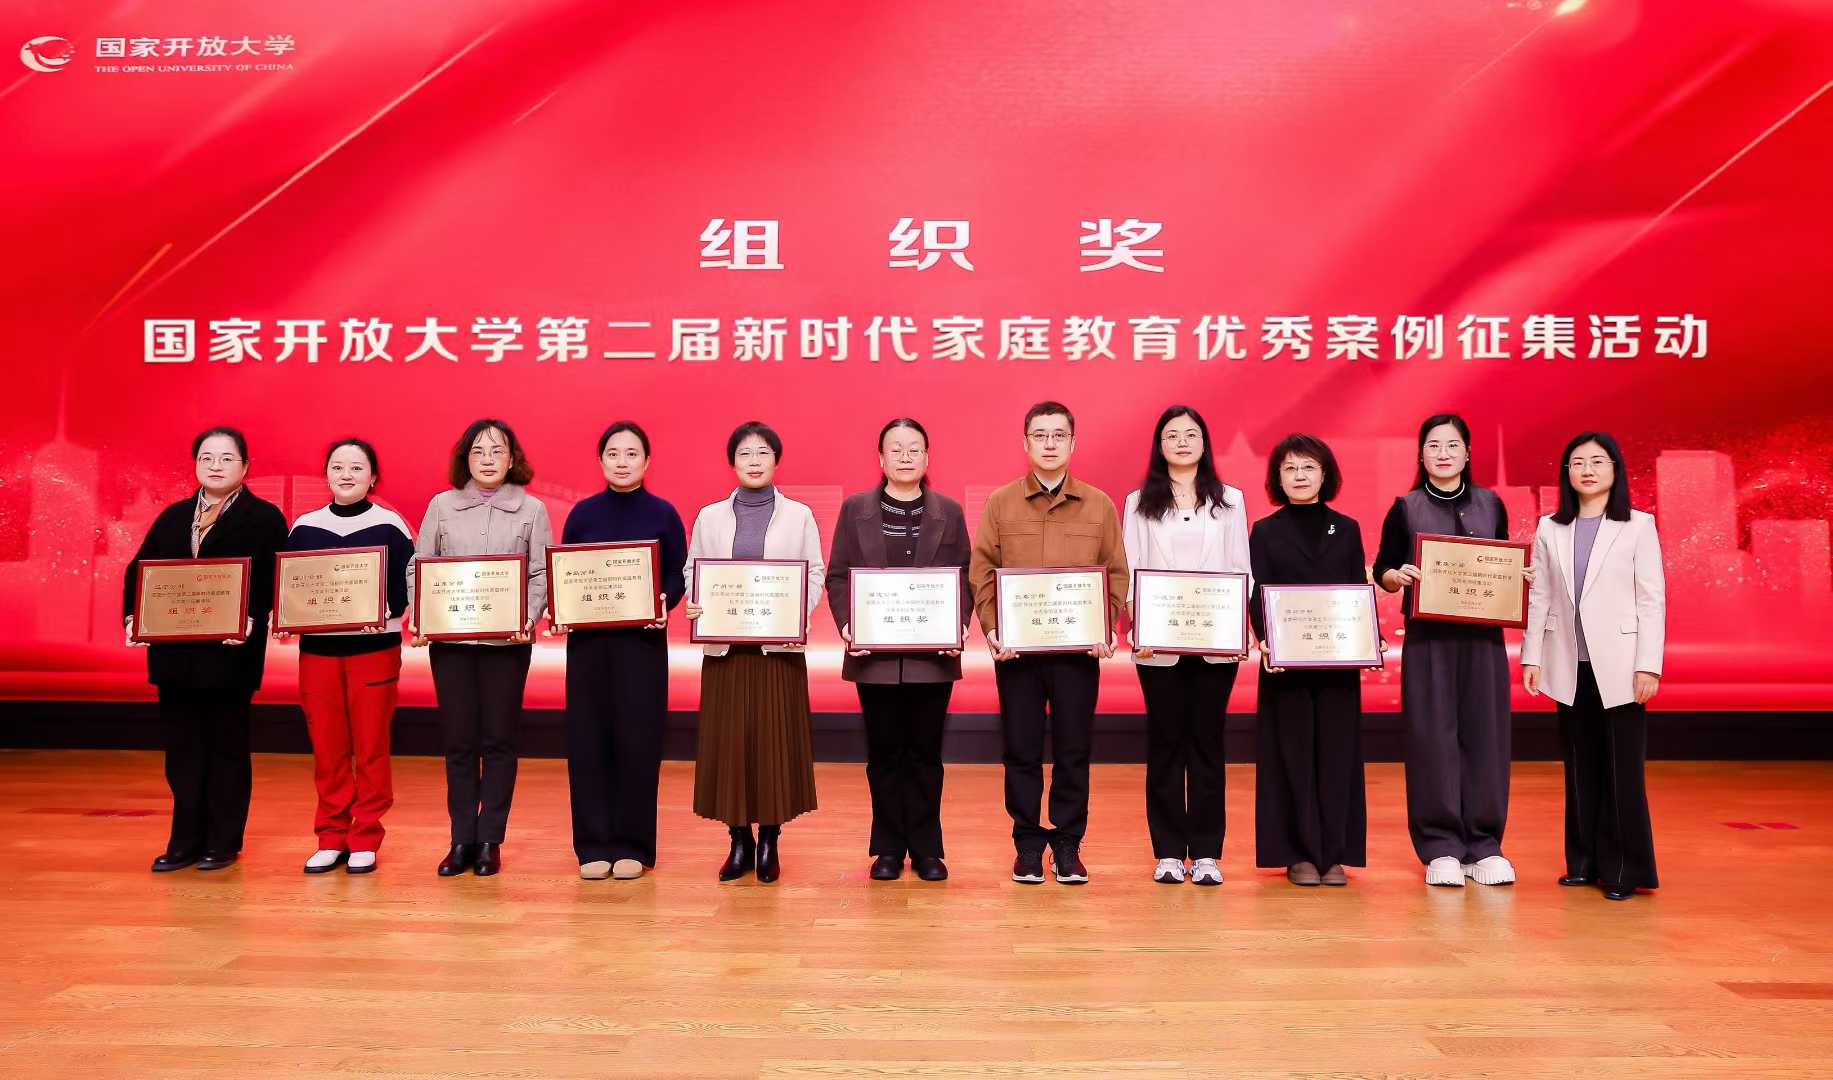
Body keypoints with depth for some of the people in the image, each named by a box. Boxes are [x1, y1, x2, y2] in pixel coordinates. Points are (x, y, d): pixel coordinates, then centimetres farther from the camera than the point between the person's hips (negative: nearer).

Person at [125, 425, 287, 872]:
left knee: (227, 746, 5)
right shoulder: (173, 516, 15)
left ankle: (223, 843, 15)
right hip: (174, 651, 5)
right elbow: (139, 569, 11)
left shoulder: (265, 518, -2)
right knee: (182, 747, 10)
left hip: (231, 652, -5)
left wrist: (253, 621, -26)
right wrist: (134, 615, -5)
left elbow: (274, 581, -11)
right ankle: (185, 842, 19)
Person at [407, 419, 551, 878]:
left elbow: (541, 574, 1)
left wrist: (528, 619, -14)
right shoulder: (441, 505, 7)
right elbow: (418, 567, 7)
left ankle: (490, 841, 14)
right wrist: (418, 617, -8)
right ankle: (462, 840, 16)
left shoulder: (532, 509, 4)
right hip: (449, 639, 1)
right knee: (458, 741, 6)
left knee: (498, 740, 4)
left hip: (506, 641, -1)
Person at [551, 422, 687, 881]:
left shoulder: (663, 514, 2)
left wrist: (664, 604, -17)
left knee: (637, 740, 0)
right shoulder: (583, 513, 6)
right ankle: (594, 844, 13)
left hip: (643, 640, -1)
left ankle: (633, 844, 12)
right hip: (588, 639, 2)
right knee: (588, 739, 2)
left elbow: (679, 575, 3)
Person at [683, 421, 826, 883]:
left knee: (776, 739, 0)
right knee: (727, 741, 2)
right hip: (724, 645, 1)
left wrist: (800, 615, -14)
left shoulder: (799, 515, 6)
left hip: (779, 645, -1)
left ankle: (770, 841, 12)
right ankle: (739, 840, 14)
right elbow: (692, 572, 9)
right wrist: (694, 605, -11)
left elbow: (815, 573, 3)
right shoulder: (709, 516, 10)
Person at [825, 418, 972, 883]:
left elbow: (964, 577, 5)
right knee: (884, 753, 7)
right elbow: (837, 575, 3)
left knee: (925, 752, 7)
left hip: (933, 655, 0)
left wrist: (959, 625, -11)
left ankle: (926, 848, 18)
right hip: (875, 654, 0)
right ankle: (888, 847, 18)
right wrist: (846, 623, -12)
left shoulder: (949, 512, 7)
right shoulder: (855, 509, 5)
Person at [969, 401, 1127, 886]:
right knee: (1021, 749, 5)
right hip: (1016, 647, 0)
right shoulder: (1000, 502, 5)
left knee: (1073, 750, 5)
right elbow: (981, 570, 2)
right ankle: (1027, 845, 17)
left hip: (1079, 647, 0)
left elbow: (1117, 574, 6)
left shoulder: (1099, 505, 6)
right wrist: (991, 628, -10)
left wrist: (1107, 629, -7)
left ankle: (1068, 846, 18)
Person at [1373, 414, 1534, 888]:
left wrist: (1520, 576, -3)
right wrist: (1398, 575, -15)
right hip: (1427, 636, -2)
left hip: (1483, 635, 2)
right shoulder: (1405, 508, 5)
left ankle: (1484, 845, 10)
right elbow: (1382, 571, 6)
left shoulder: (1491, 504, 11)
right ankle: (1440, 848, 4)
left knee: (1484, 733, 1)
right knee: (1432, 736, -3)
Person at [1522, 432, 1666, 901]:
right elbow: (1539, 597, 8)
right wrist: (1530, 656, 3)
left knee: (1622, 769, -1)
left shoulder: (1638, 526, 0)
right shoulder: (1550, 529, 7)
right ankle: (1584, 862, 18)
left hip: (1618, 666, -3)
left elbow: (1653, 600, -4)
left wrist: (1648, 665, -10)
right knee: (1580, 768, 9)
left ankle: (1623, 870, 8)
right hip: (1570, 666, 3)